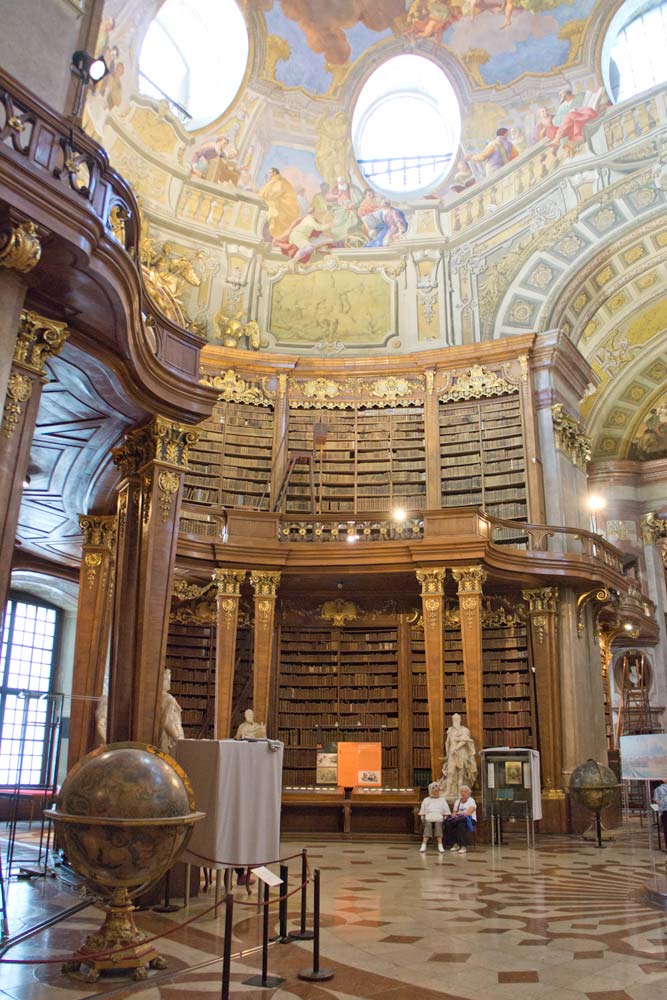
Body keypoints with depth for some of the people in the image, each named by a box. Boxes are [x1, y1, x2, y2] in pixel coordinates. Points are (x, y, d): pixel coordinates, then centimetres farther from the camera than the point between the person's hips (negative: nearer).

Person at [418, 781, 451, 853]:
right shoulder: (426, 800, 24)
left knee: (438, 824, -34)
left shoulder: (442, 800, 25)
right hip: (428, 819, 0)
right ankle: (424, 845, -46)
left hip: (439, 819, 0)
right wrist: (423, 817, 0)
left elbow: (447, 812, 18)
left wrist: (445, 818, 1)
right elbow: (422, 813, 18)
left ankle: (440, 845, -46)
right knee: (428, 824, -34)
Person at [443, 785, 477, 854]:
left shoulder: (471, 801, 2)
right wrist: (454, 815, -10)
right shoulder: (457, 801, 19)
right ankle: (455, 844, -19)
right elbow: (454, 813, 13)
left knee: (461, 824, -39)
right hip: (458, 819, 5)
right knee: (448, 824, -26)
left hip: (470, 821, -5)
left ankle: (463, 846, -37)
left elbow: (468, 813, -12)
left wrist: (458, 813, -6)